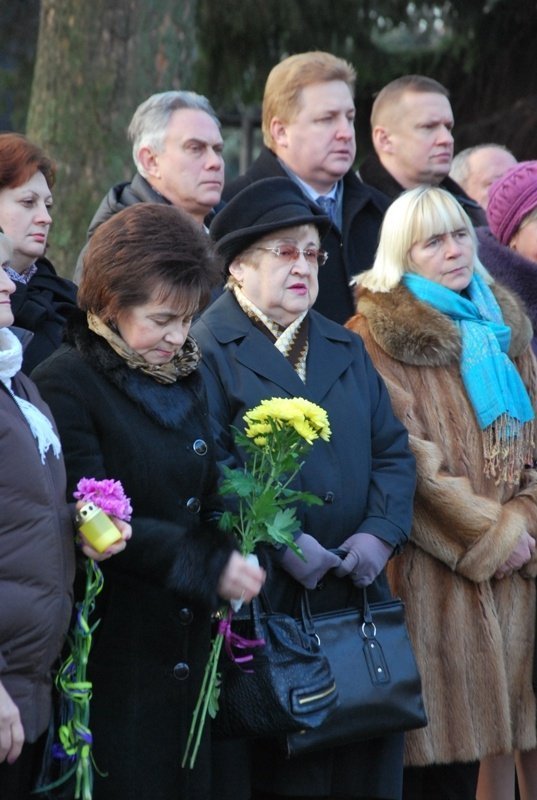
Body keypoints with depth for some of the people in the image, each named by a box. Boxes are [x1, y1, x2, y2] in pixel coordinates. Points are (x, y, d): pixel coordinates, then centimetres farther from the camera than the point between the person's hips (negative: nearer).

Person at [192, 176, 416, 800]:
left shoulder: (346, 348, 19)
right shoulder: (207, 349, -2)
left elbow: (392, 451, 13)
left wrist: (381, 531, -4)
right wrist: (280, 544, -18)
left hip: (354, 598, 6)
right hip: (260, 603, -6)